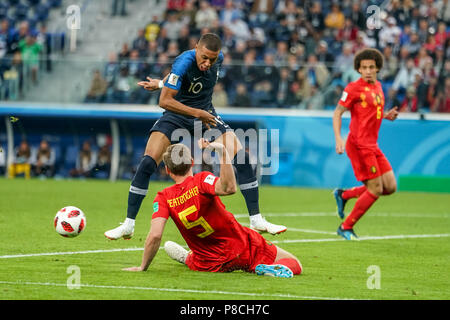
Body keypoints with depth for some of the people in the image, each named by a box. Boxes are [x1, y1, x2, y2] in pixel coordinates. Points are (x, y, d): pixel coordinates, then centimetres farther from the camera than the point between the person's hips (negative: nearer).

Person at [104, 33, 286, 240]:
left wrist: (161, 83, 15)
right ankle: (128, 226, -7)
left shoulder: (218, 58, -8)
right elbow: (165, 101, -27)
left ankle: (256, 220, -1)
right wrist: (197, 113, -28)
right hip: (177, 113, -4)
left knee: (243, 159, -11)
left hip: (205, 113, 4)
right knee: (147, 164, -19)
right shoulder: (184, 62, -27)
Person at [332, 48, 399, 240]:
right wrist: (338, 139, -19)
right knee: (375, 189, -9)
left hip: (372, 145, 8)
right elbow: (337, 113, -8)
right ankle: (346, 227, 4)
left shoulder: (377, 86, 14)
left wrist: (386, 116, 6)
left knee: (390, 187, 4)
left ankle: (344, 195, 19)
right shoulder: (354, 88, -9)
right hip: (359, 145, -8)